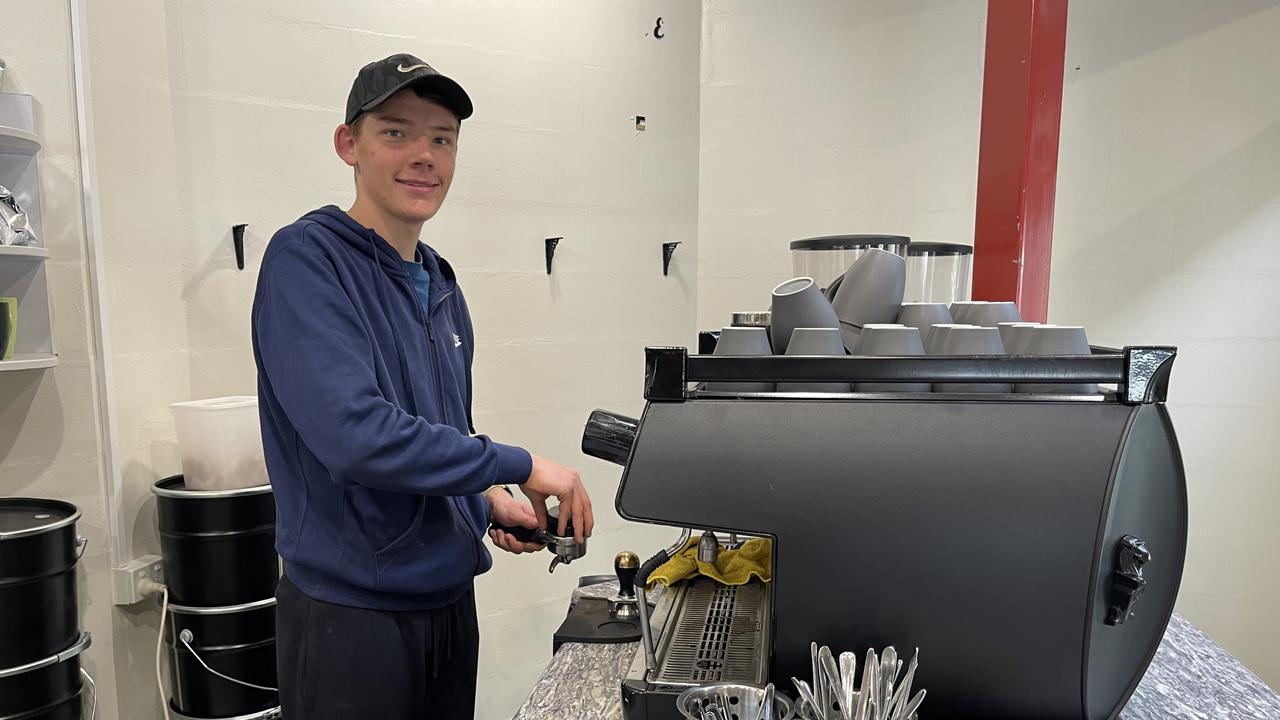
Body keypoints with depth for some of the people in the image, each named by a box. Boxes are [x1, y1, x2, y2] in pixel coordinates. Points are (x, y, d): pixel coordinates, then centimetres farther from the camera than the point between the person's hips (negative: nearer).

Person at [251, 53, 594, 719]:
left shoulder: (442, 285, 8)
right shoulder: (306, 259, -15)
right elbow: (355, 433, -28)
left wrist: (486, 502, 0)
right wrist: (519, 466, -20)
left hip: (450, 598, 7)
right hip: (352, 609, -7)